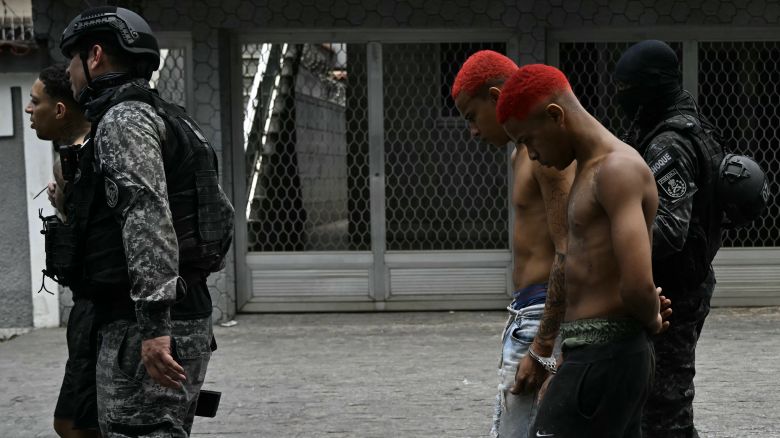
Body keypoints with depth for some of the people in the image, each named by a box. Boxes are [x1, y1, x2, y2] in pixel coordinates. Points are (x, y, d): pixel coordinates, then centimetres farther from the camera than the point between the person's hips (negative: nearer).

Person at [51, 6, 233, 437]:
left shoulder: (123, 119, -10)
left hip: (144, 324, -10)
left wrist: (154, 325, -27)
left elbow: (148, 218, -22)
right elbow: (222, 212, 24)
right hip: (188, 315, 10)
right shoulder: (164, 118, 21)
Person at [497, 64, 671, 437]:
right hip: (597, 353, 10)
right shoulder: (592, 169, 17)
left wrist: (651, 320, -6)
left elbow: (638, 285, -25)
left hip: (601, 357, -10)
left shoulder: (618, 169, -15)